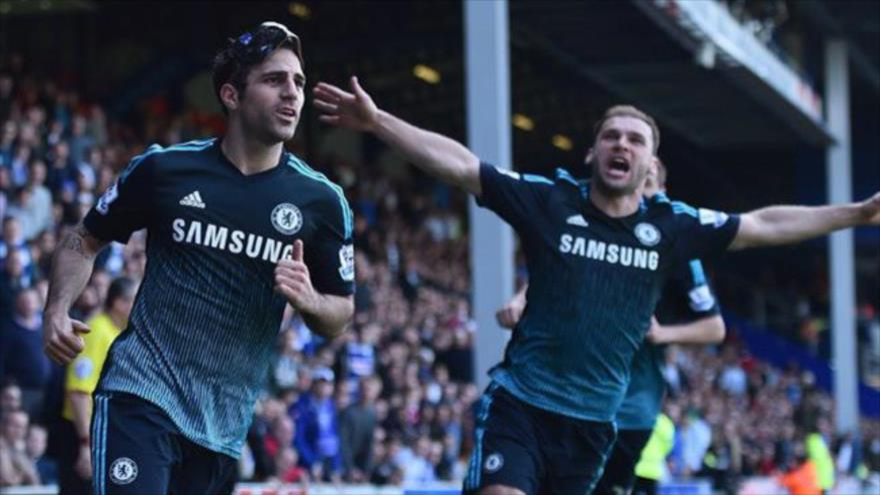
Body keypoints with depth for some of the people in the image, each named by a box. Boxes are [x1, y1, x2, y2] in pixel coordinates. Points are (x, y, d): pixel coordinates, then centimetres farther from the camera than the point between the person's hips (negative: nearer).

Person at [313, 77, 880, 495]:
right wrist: (377, 120, -17)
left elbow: (763, 225, 11)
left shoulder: (669, 225, 4)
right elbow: (461, 166, -9)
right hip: (521, 403, -3)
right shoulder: (551, 201, -3)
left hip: (594, 422, 3)